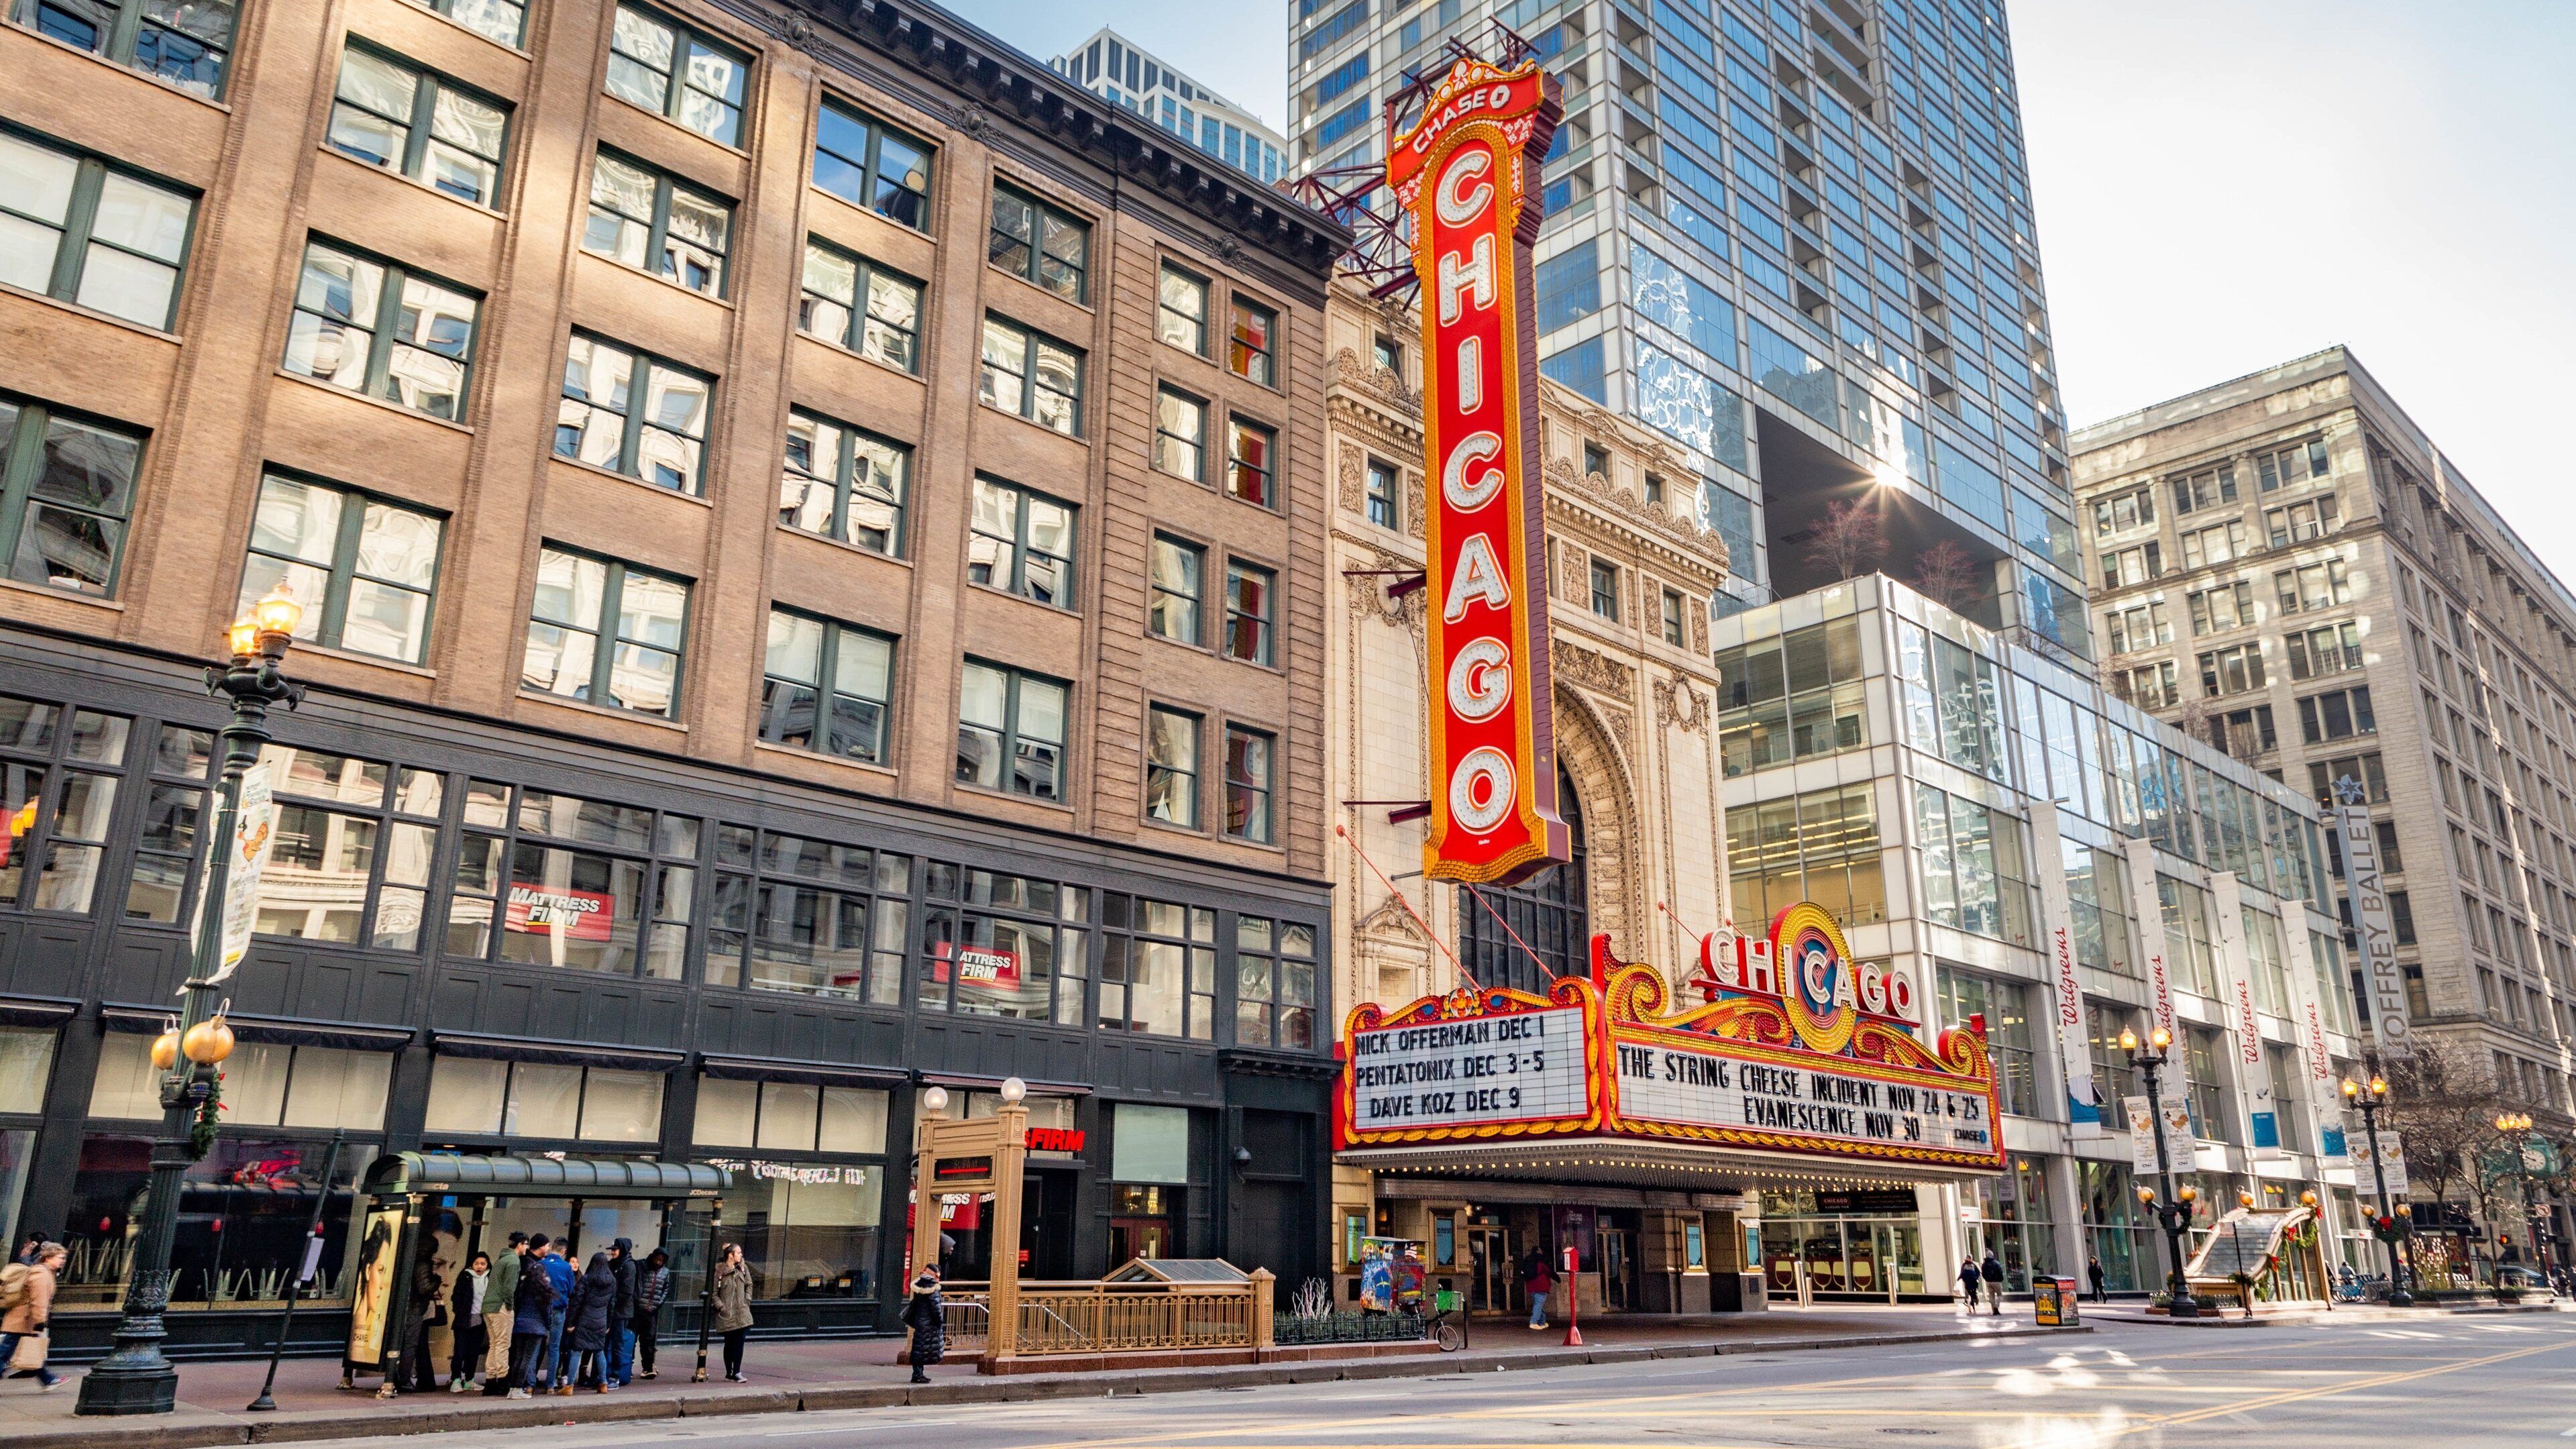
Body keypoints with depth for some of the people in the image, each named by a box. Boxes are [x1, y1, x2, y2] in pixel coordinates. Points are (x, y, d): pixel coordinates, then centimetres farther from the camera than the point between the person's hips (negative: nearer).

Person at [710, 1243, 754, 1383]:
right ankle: (729, 1373, 17)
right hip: (727, 1314, -3)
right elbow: (714, 1292, -3)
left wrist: (747, 1301, 5)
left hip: (742, 1312, 3)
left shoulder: (743, 1268, 6)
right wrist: (720, 1307, -10)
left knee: (739, 1343, -4)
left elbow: (749, 1285, 16)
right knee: (729, 1344, 6)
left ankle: (736, 1372, 1)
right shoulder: (719, 1271, -7)